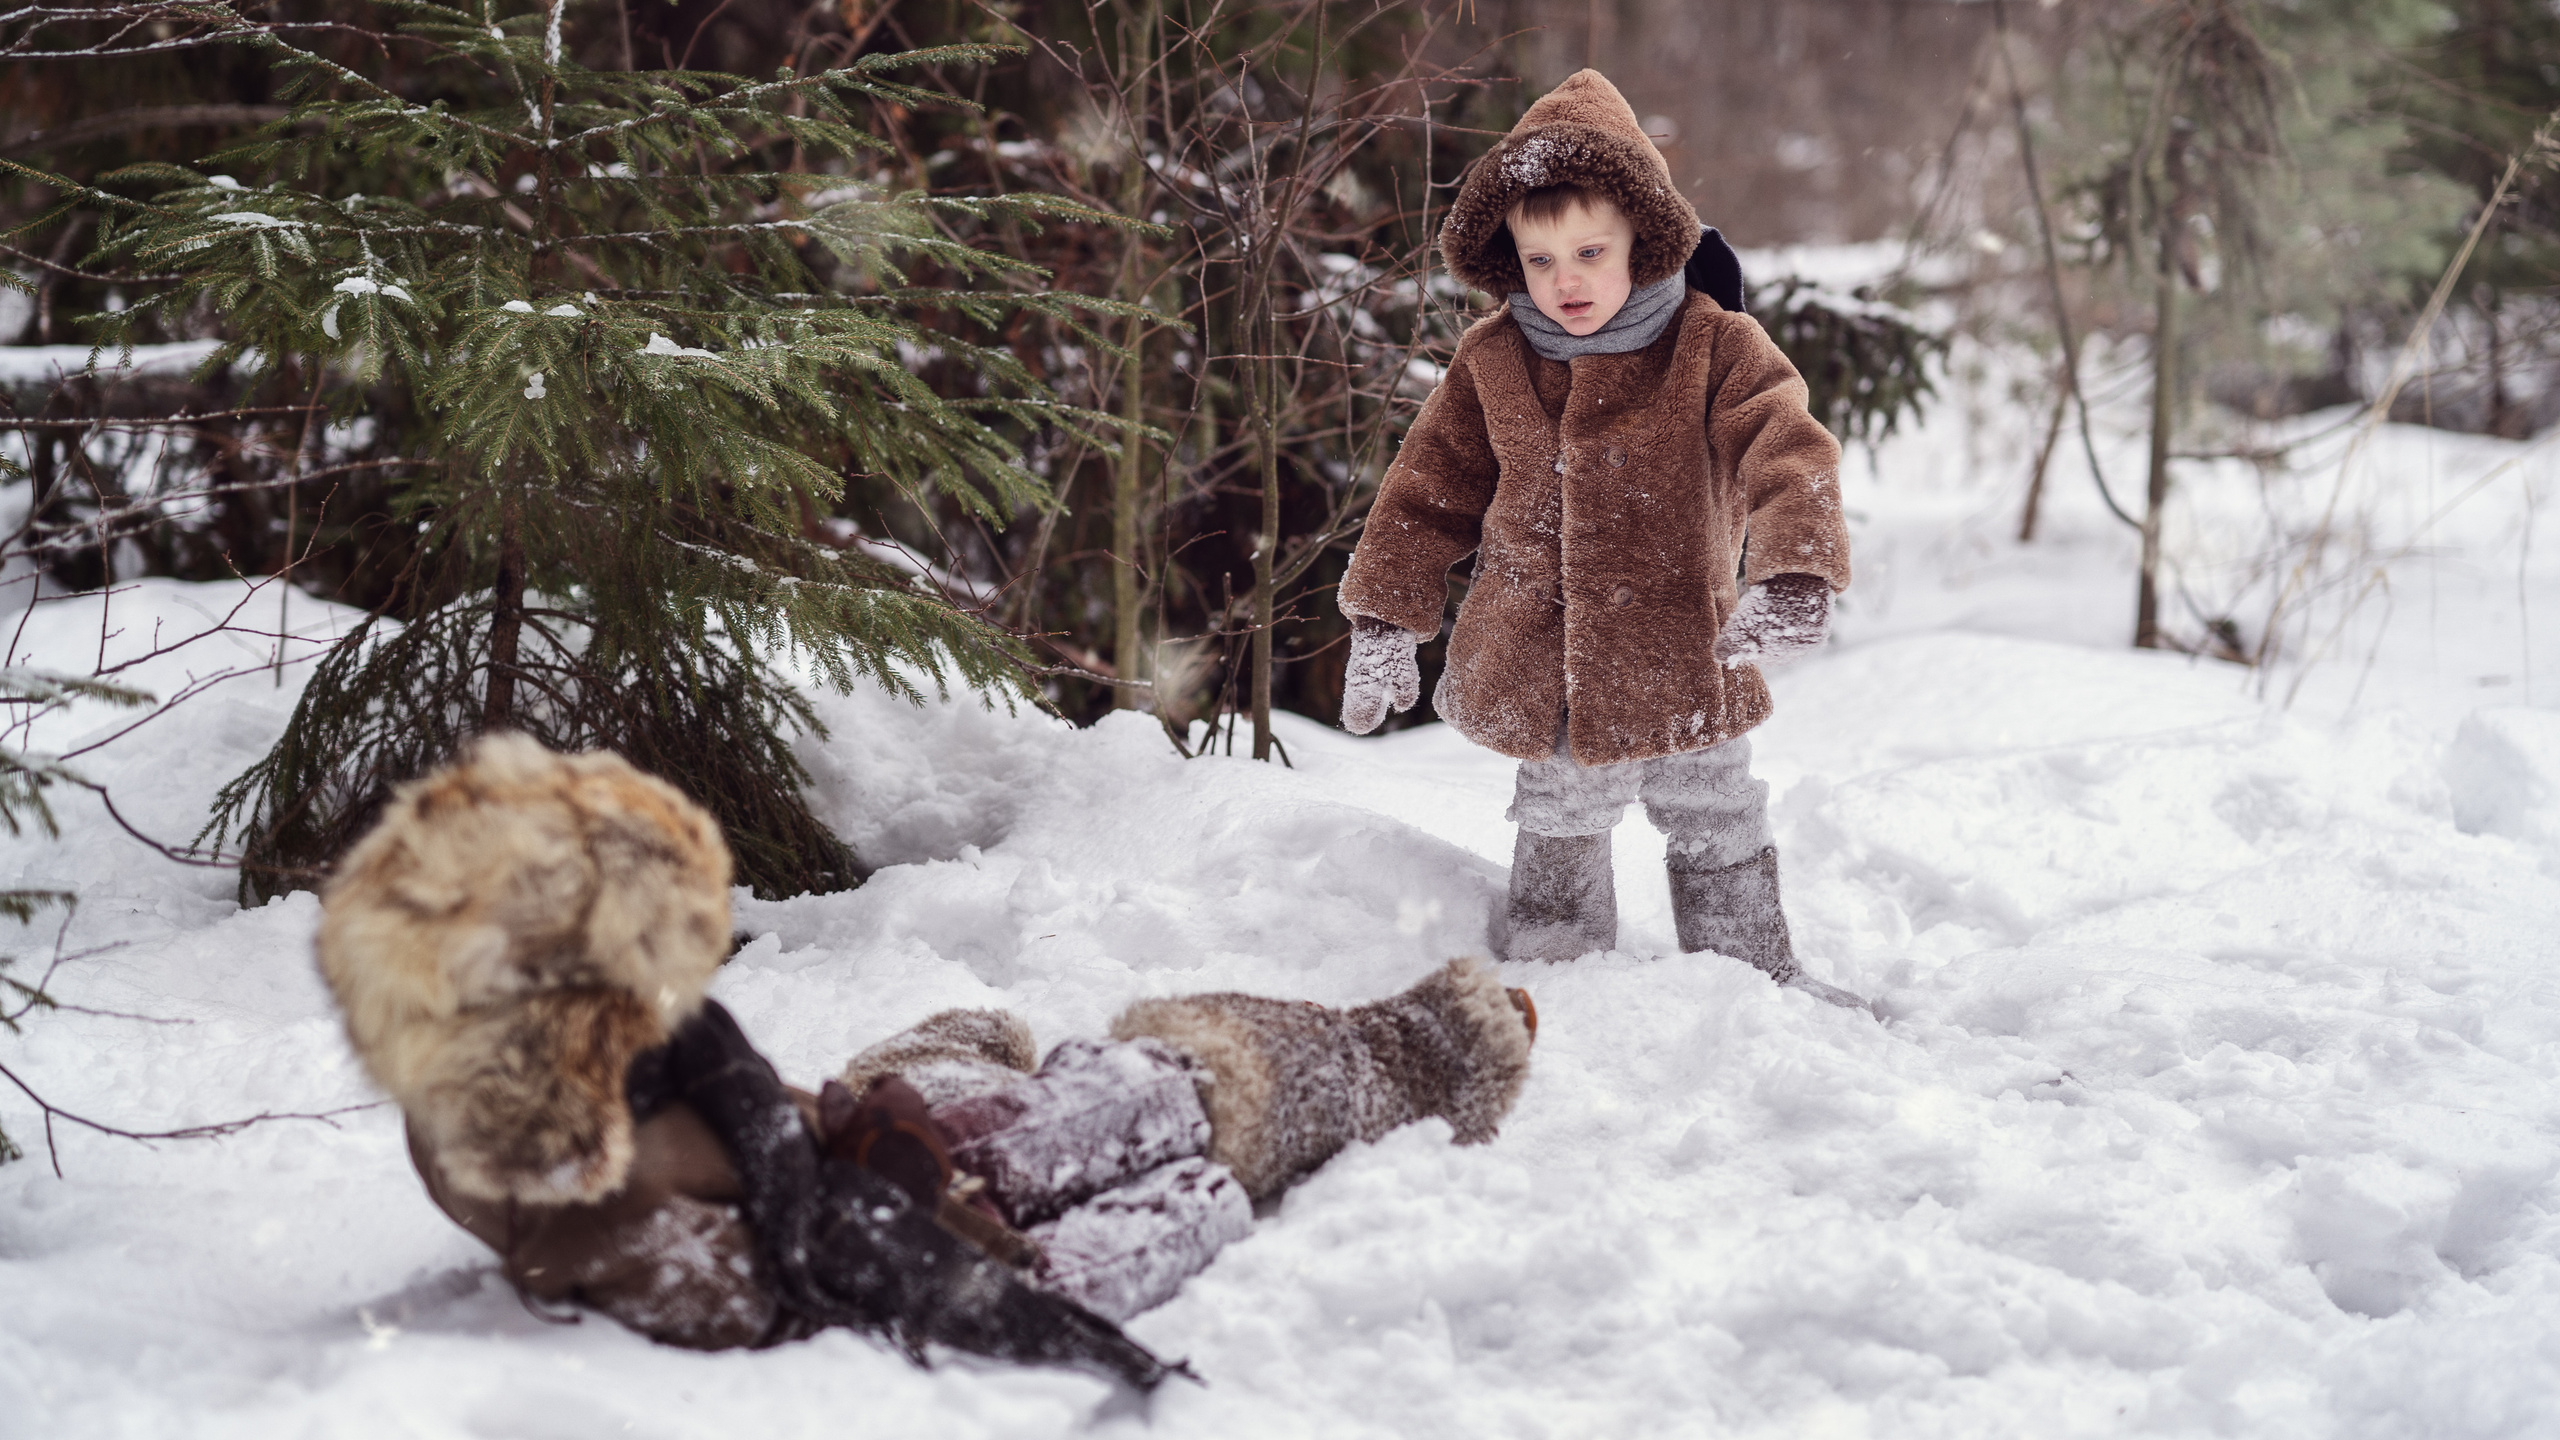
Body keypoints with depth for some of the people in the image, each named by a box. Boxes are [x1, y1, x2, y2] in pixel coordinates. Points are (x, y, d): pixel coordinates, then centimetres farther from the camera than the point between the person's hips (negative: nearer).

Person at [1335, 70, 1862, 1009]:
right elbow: (1428, 490, 6)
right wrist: (1383, 624, 5)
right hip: (1538, 671, 1)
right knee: (1559, 826, 15)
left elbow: (1786, 453, -24)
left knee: (1717, 829, 14)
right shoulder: (1491, 362, -2)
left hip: (1681, 666, -1)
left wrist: (1790, 578, -41)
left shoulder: (1715, 350, -11)